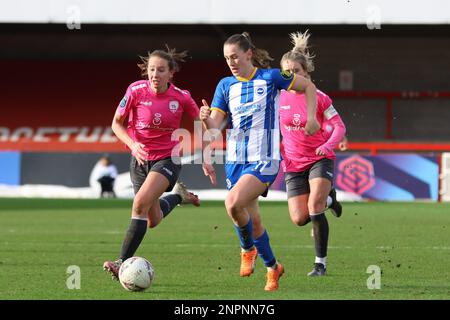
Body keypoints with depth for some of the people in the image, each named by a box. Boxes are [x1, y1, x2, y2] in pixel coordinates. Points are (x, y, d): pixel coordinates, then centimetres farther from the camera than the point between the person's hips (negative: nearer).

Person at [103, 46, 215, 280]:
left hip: (168, 158, -3)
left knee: (141, 203, -26)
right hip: (141, 159, 3)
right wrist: (132, 144, -21)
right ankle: (178, 196, 47)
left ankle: (123, 262, -24)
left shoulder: (181, 97, -13)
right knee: (152, 221, 14)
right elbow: (117, 123, -3)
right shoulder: (136, 91, -13)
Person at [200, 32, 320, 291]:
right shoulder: (225, 85, 6)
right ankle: (272, 267, 30)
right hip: (235, 161, 5)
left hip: (264, 161, -5)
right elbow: (215, 126, 1)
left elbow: (308, 86, 9)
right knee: (253, 221, 9)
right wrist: (206, 119, -21)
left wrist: (311, 116, -2)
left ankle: (248, 249, -1)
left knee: (233, 203, -27)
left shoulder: (271, 77, -4)